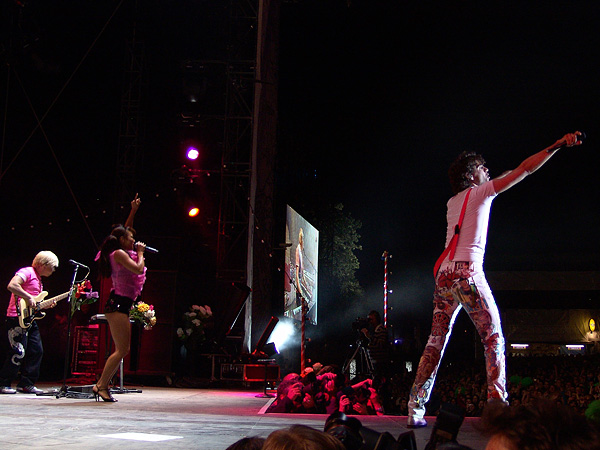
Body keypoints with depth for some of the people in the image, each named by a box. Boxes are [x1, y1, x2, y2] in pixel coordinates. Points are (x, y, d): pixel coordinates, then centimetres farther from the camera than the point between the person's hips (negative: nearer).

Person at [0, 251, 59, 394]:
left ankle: (26, 384, 13)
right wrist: (29, 297, -22)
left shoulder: (38, 279, 22)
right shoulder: (27, 272, -8)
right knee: (18, 353, -9)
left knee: (37, 351, 6)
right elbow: (12, 286, -25)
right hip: (17, 318, -10)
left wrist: (46, 305, 10)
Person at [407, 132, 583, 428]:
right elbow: (526, 169, 4)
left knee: (436, 343, 7)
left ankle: (415, 411, 4)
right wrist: (558, 145, 7)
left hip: (443, 276, 7)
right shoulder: (480, 193, 5)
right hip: (467, 273, -7)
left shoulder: (453, 202, 22)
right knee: (494, 339, -1)